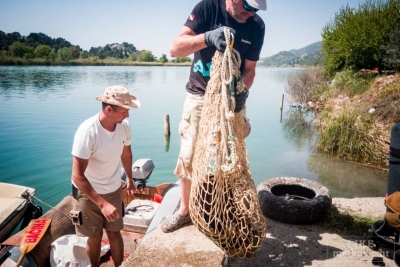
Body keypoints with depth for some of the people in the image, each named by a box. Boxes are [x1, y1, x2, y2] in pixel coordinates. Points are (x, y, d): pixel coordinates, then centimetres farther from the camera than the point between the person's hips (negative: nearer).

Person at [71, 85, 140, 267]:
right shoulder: (87, 131, -30)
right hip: (88, 192, -3)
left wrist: (130, 179, 19)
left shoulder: (124, 126, -14)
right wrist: (102, 204, -32)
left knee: (114, 232, 13)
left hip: (114, 189, 4)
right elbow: (78, 176, -28)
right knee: (95, 236, 11)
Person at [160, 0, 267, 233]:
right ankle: (185, 210, 20)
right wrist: (206, 37, -38)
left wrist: (242, 90, -23)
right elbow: (175, 48, -20)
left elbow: (250, 69, -1)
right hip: (200, 96, -1)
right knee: (189, 155, 1)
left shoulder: (257, 26, -5)